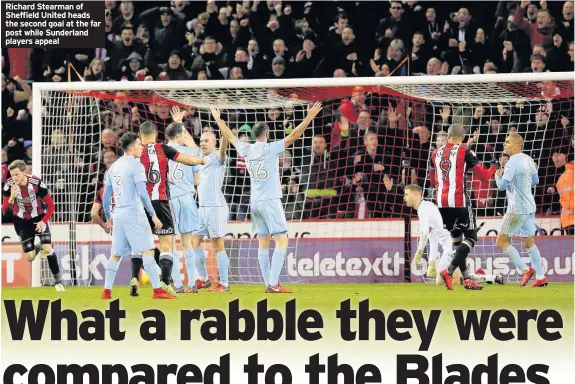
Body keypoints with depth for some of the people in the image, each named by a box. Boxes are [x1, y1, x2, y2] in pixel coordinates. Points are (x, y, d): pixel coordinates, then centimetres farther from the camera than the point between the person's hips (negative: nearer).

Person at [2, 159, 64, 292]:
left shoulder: (37, 183, -23)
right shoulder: (9, 185, -18)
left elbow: (51, 206, -12)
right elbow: (4, 210, -15)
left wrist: (44, 221, -23)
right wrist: (12, 197, -32)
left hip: (39, 218, -2)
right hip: (22, 221, 2)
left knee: (48, 249, -19)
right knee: (30, 257, -2)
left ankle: (58, 281, -2)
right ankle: (37, 250, 36)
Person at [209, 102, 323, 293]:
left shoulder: (247, 150, 5)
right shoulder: (270, 149, -11)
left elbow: (230, 136, 20)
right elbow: (293, 136, -17)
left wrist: (218, 119, 34)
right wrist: (309, 117, -17)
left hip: (255, 202, 7)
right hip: (270, 201, -7)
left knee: (263, 243, 9)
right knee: (282, 241, -7)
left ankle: (268, 284, 7)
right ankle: (274, 283, -16)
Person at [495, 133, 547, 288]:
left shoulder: (513, 162, -16)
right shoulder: (528, 160, 10)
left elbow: (502, 185, -21)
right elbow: (535, 181, 22)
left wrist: (497, 176, -1)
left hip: (517, 209, -9)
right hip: (530, 207, 9)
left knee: (501, 241, -1)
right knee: (529, 242, 14)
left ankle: (525, 269, -7)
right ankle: (540, 276, 10)